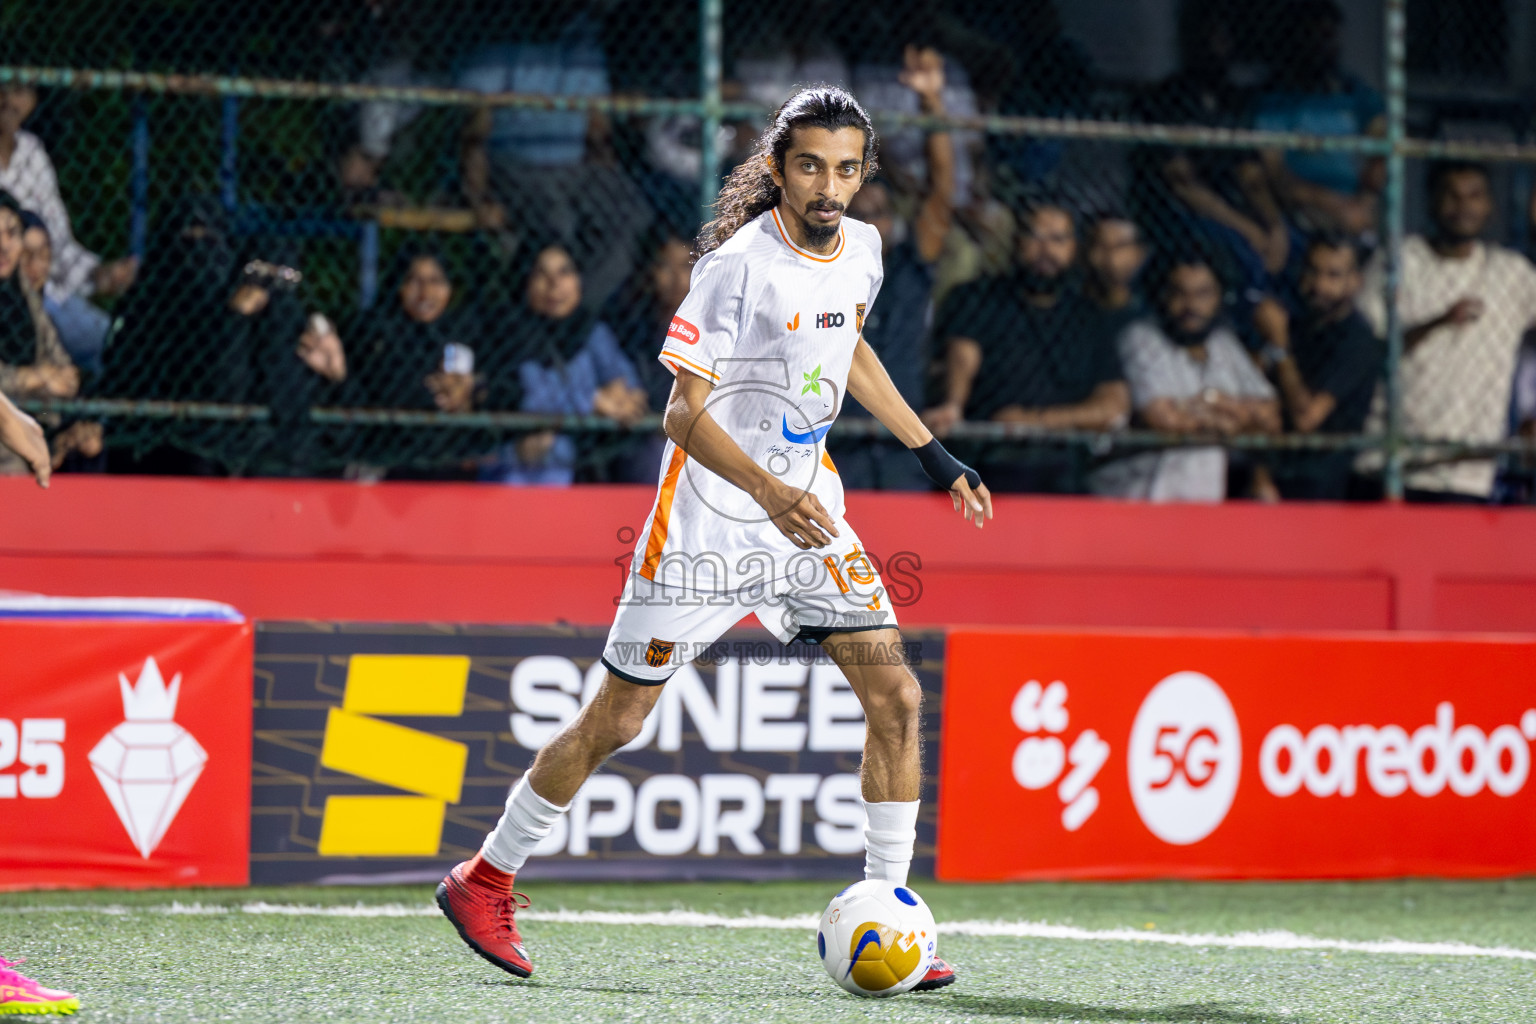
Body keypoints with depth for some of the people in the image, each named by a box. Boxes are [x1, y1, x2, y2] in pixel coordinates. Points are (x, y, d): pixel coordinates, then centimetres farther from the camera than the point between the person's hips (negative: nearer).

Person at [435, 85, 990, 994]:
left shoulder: (860, 250, 1)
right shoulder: (740, 266, -20)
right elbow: (685, 414, -23)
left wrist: (933, 452, 23)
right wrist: (768, 491, -38)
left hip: (808, 509, 6)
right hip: (708, 520, -6)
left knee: (896, 696, -6)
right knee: (620, 718, 1)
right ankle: (486, 880, 19)